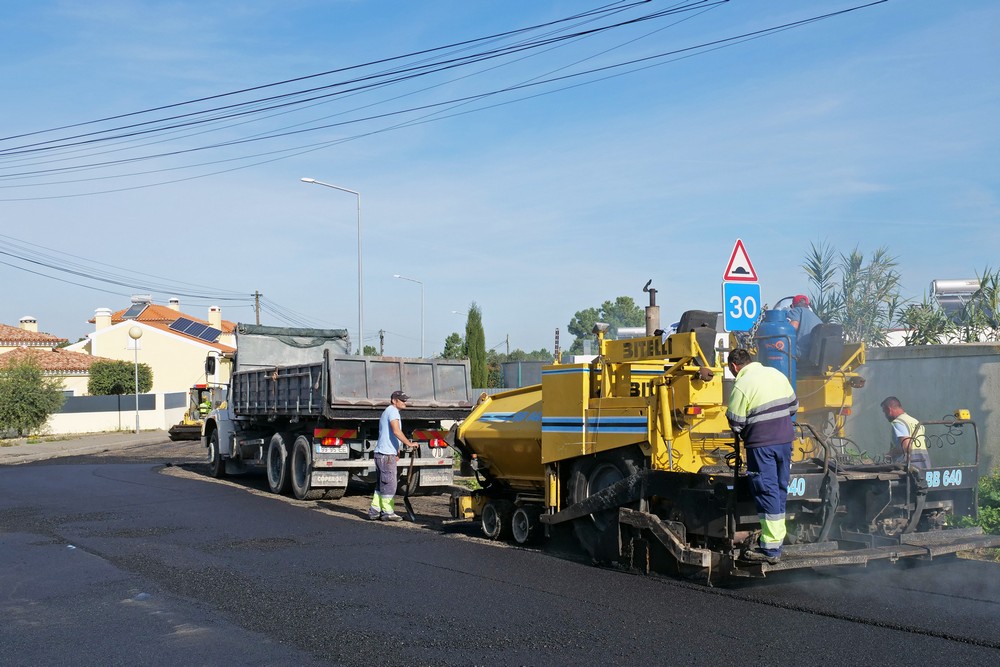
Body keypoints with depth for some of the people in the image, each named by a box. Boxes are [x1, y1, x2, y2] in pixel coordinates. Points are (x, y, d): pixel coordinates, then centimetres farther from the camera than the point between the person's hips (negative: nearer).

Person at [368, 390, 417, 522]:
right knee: (389, 484, -6)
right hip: (387, 454, -10)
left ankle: (375, 511, 14)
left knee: (381, 485, 13)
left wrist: (396, 451, 22)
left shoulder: (387, 411, 23)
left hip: (381, 453, 10)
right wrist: (409, 444, -20)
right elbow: (396, 431, -23)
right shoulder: (392, 411, -10)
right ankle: (387, 512, -3)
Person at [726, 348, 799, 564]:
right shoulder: (776, 374, 8)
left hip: (761, 443, -7)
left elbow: (735, 423, -10)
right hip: (785, 439, 7)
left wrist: (742, 434, 11)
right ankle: (776, 540, 23)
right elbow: (793, 405, 16)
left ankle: (770, 549, -2)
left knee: (766, 492, -3)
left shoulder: (741, 386, -13)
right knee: (779, 489, 14)